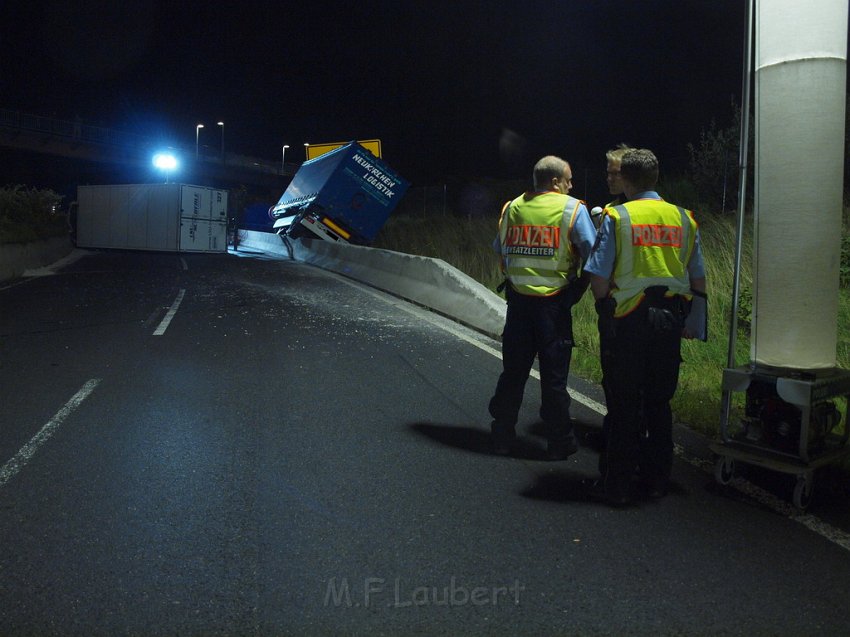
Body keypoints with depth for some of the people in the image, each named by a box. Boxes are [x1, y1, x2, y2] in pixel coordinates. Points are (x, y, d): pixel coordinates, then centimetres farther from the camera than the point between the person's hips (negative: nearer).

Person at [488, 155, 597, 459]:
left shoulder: (512, 207, 6)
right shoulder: (572, 209, -6)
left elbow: (501, 251, 15)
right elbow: (592, 255, -9)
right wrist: (578, 289, 5)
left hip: (518, 300, 4)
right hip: (554, 303, -3)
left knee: (513, 371, 14)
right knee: (554, 375, 6)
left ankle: (502, 436, 22)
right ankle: (559, 442, 16)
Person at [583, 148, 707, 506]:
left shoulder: (616, 217, -7)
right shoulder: (683, 219, 6)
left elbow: (598, 278, -12)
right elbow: (698, 279, 8)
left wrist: (605, 309, 6)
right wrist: (694, 323, 18)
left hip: (626, 323, -4)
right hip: (669, 323, 4)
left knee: (623, 406, 4)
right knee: (659, 404, 15)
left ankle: (617, 485, 11)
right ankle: (657, 479, 25)